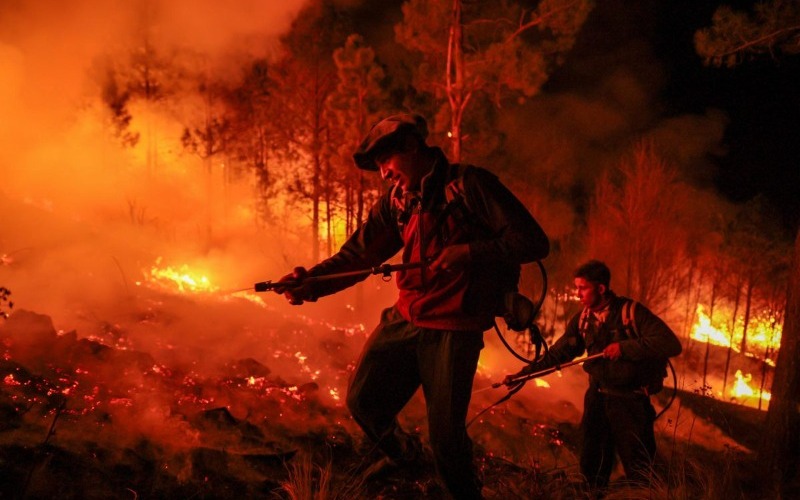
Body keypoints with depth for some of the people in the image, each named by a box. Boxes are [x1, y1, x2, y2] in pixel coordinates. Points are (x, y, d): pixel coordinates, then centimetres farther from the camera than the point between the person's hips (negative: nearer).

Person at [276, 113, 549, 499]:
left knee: (446, 436, -2)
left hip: (454, 329, -6)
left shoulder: (469, 184, -10)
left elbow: (534, 242, -13)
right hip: (404, 320, 6)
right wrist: (311, 281, -15)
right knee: (363, 400, 7)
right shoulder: (396, 200, 9)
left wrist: (469, 252, -25)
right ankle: (402, 456, 37)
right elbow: (359, 253, 2)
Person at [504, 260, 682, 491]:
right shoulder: (582, 320, 3)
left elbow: (671, 344, -21)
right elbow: (558, 353, 8)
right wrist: (522, 374, 2)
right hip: (597, 398, 5)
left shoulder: (632, 312, -14)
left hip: (630, 401, -5)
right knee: (593, 466, 14)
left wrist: (624, 347, -24)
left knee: (638, 470, -2)